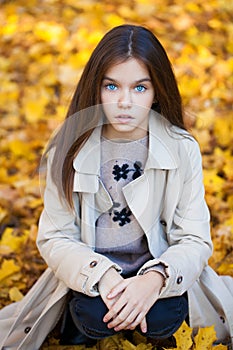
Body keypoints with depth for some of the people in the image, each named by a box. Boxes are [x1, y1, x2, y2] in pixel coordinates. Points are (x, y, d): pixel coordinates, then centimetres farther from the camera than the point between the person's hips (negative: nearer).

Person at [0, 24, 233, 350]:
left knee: (162, 319, -28)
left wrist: (154, 280, -30)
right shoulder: (69, 151, -9)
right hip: (89, 274, 0)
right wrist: (103, 276, -26)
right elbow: (54, 237, -8)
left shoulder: (183, 150, -9)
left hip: (156, 272, 1)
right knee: (95, 317, -29)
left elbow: (195, 240, -10)